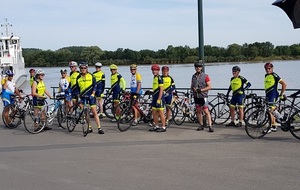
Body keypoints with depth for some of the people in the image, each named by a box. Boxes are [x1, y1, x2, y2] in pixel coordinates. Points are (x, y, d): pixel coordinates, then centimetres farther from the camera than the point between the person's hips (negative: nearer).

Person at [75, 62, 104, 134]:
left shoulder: (91, 76, -1)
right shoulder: (78, 78, 5)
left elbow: (94, 86, -3)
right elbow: (77, 89, 11)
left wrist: (93, 94, -15)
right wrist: (78, 97, 4)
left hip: (91, 96, -3)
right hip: (83, 96, 3)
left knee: (94, 112, -5)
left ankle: (99, 128, -4)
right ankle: (89, 128, 13)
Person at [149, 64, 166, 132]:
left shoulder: (159, 78, -13)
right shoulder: (154, 78, 15)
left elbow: (161, 90, -17)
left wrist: (158, 99, -21)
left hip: (159, 98, -9)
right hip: (155, 98, 9)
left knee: (160, 113, -4)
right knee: (154, 113, 12)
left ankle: (163, 127, 2)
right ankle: (156, 126, 21)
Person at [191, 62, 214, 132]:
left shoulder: (205, 76, -4)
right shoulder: (193, 76, 12)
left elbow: (209, 86, -7)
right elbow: (191, 86, 18)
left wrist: (201, 90, -17)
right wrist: (193, 89, -6)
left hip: (203, 96, -5)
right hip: (196, 96, 5)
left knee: (206, 111, -10)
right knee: (198, 111, 9)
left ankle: (210, 126, -11)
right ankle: (201, 125, 17)